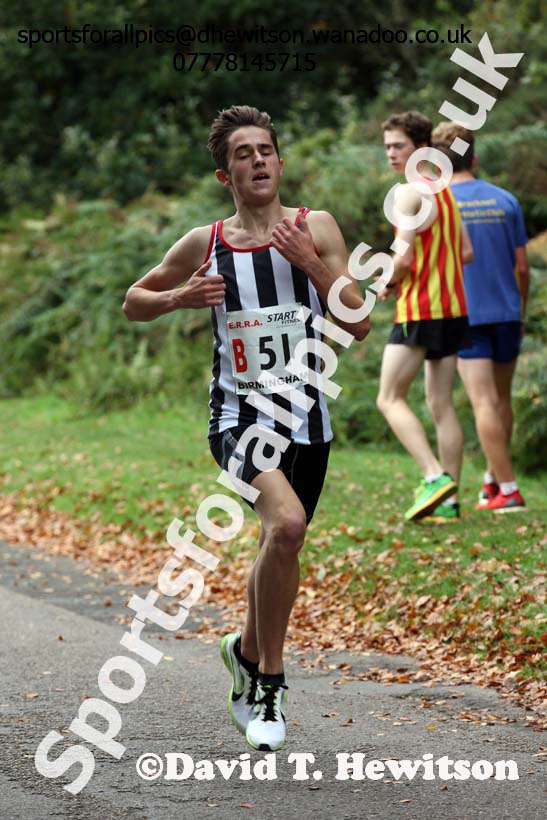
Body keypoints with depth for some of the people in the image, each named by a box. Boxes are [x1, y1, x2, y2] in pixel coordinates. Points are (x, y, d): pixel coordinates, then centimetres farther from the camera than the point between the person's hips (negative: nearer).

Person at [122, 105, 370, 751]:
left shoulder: (316, 229, 2)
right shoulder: (203, 244, 1)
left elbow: (359, 325, -4)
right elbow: (133, 302, 15)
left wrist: (311, 262, -15)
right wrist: (178, 298, -6)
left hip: (306, 418, 3)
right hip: (239, 416, -3)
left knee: (279, 550, 15)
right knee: (286, 524, -27)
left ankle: (247, 653, 45)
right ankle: (270, 682, -14)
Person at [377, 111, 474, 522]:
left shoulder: (408, 193, -12)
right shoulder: (445, 191, 16)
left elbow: (403, 257, -18)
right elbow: (466, 252, 19)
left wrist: (388, 284, -1)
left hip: (419, 308, -8)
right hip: (453, 308, 8)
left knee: (391, 399, -3)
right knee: (441, 404, 8)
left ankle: (435, 477, -18)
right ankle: (449, 499, 5)